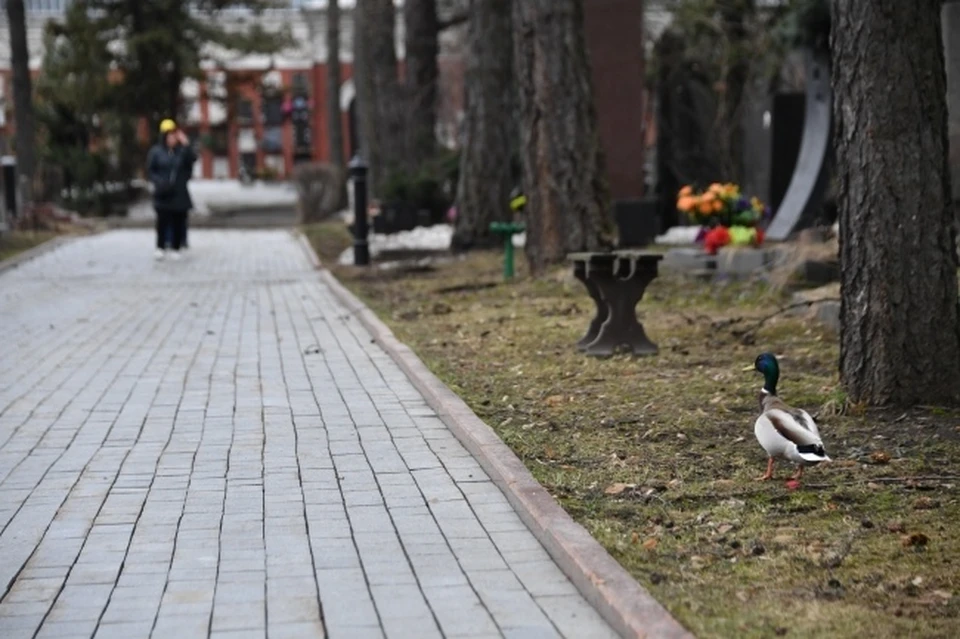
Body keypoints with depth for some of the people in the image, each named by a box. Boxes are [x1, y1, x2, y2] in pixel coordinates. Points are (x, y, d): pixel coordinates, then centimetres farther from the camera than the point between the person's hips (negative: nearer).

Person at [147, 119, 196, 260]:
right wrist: (159, 182, -13)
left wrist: (186, 145, -15)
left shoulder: (181, 150, 6)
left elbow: (192, 159, -10)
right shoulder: (156, 152, 2)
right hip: (163, 193, -2)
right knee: (162, 220, -4)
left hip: (179, 192, 2)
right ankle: (160, 247, 8)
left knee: (178, 221, 3)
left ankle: (175, 248, 11)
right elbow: (150, 171, 3)